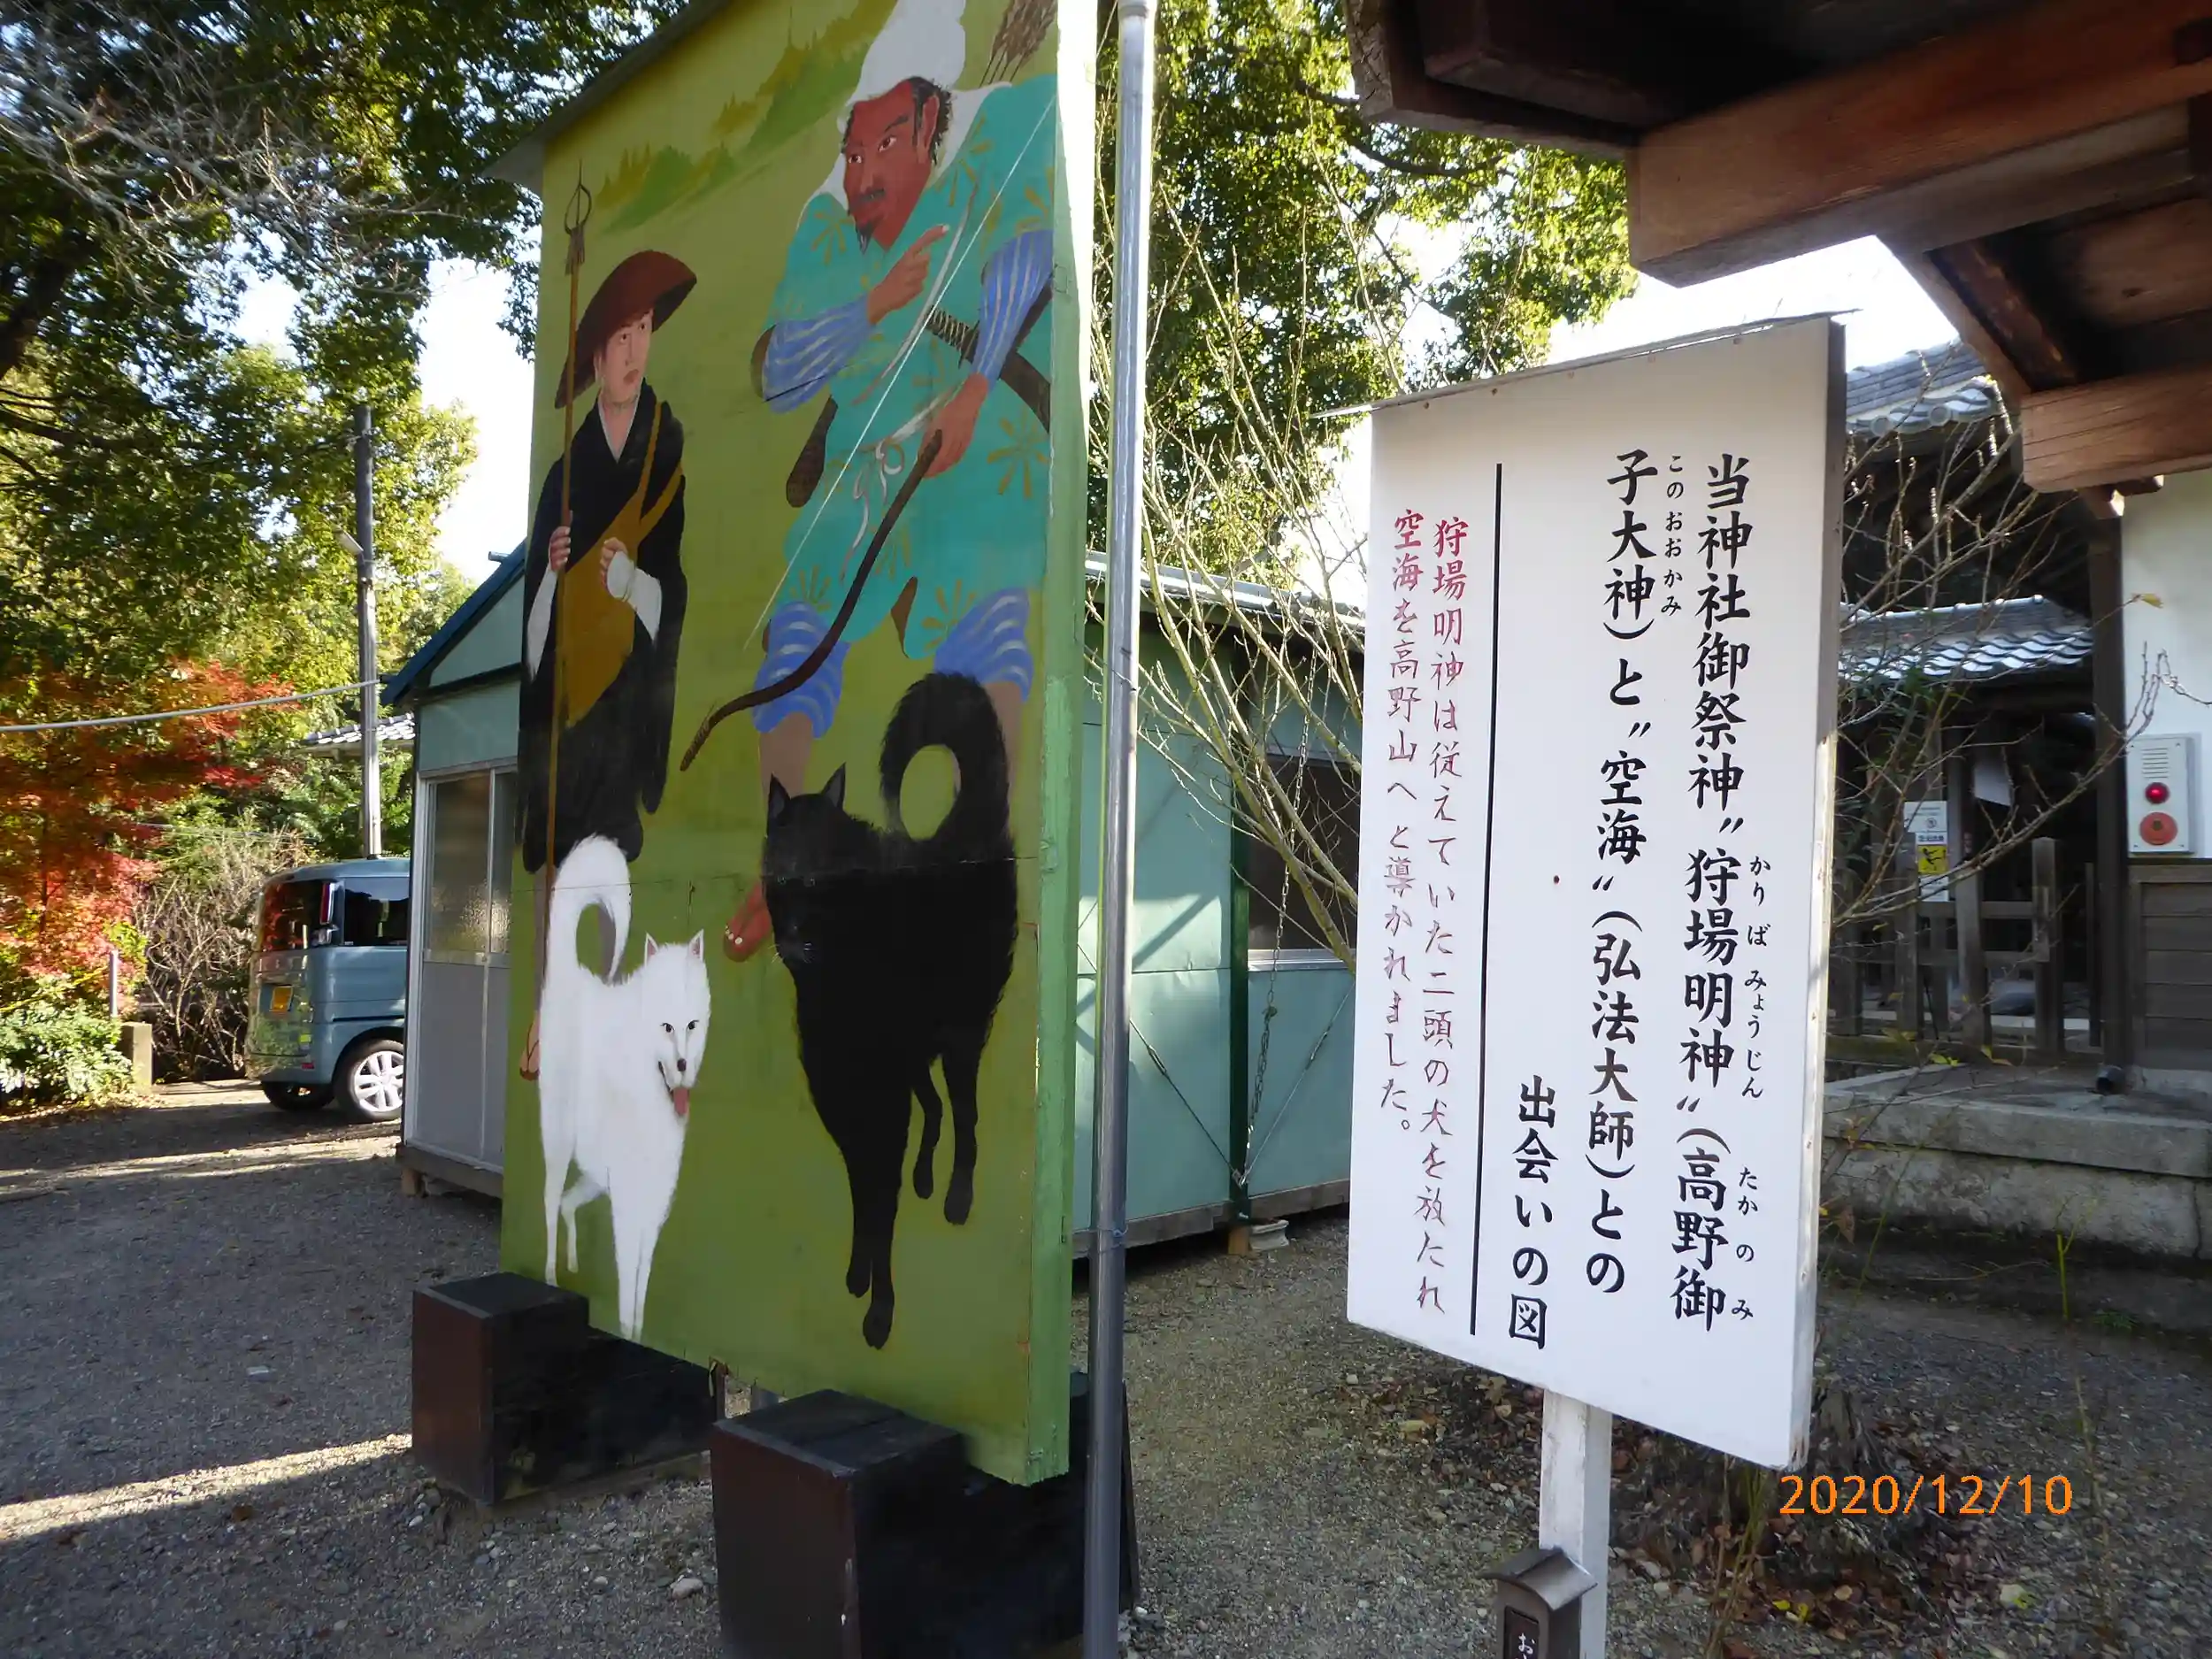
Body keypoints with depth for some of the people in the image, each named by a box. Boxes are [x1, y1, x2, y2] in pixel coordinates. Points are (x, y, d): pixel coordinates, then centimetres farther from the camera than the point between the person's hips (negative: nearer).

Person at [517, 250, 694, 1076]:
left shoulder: (669, 453, 2)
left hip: (630, 688, -3)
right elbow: (534, 599, 10)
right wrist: (551, 573, -10)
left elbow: (678, 585, 0)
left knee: (614, 854, -4)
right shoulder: (563, 472, 9)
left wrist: (632, 581, -17)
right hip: (561, 680, 3)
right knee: (549, 852, 5)